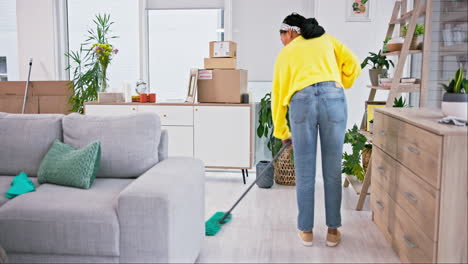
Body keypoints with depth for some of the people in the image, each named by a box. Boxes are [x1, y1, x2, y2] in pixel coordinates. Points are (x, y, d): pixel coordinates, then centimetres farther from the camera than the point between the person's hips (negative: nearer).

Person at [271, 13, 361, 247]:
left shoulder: (285, 53, 23)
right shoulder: (327, 39, 26)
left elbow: (278, 93, 23)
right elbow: (353, 65, 12)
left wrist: (282, 132, 31)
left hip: (301, 101, -1)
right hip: (333, 98, 1)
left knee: (305, 173, 9)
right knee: (332, 170, 9)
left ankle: (306, 231, 19)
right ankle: (333, 231, 19)